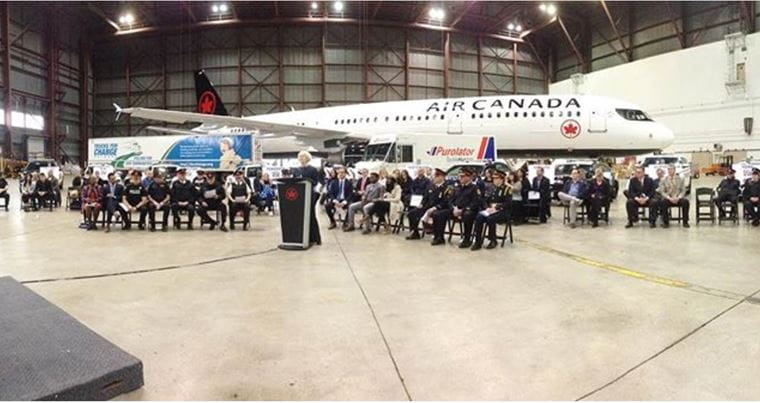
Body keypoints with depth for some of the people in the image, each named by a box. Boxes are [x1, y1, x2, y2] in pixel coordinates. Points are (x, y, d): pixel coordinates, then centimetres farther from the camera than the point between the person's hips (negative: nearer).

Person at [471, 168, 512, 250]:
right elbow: (485, 200, 11)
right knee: (478, 217, -25)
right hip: (489, 210, 5)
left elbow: (507, 203, -10)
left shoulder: (507, 188, -2)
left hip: (502, 211, -5)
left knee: (490, 219, -34)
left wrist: (496, 208, -22)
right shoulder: (491, 187, 15)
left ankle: (493, 241, -13)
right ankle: (478, 242, -20)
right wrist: (487, 208, -10)